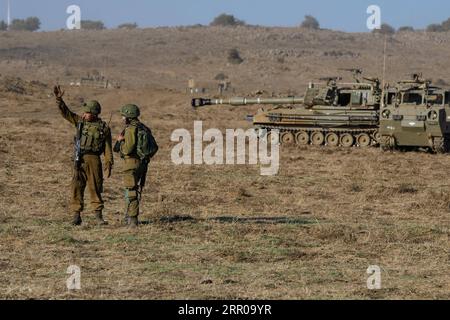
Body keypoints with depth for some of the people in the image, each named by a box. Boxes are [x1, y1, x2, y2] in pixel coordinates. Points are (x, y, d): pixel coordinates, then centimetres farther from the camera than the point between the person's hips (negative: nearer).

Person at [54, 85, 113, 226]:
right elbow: (65, 112, 3)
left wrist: (109, 165, -2)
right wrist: (59, 99, -11)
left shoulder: (104, 128, 0)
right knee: (77, 187, -1)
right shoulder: (80, 121, 7)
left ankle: (98, 216, 9)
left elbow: (108, 148, 1)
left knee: (95, 188, 1)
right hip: (79, 160, 2)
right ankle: (76, 216, 3)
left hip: (94, 160, -2)